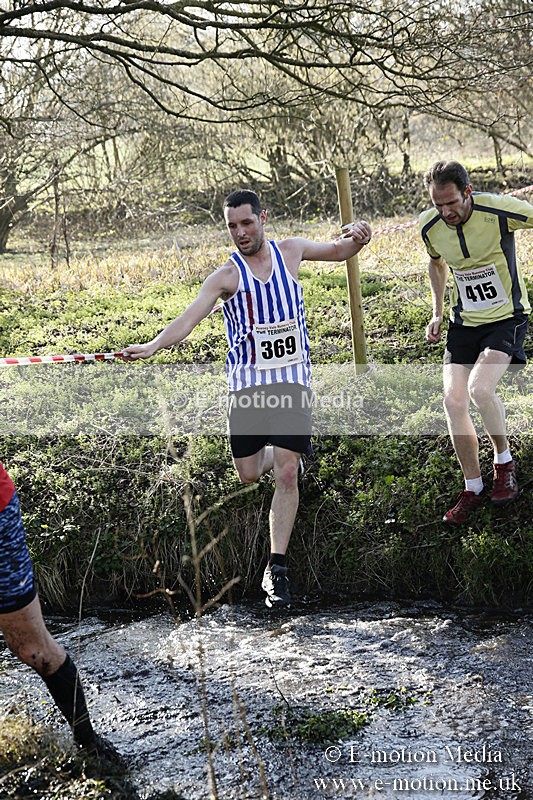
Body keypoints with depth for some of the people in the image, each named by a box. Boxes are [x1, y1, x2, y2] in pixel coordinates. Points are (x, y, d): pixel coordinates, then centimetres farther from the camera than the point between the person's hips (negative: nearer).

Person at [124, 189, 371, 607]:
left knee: (286, 475, -10)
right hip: (246, 384, 0)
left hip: (293, 380, 0)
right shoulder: (227, 276, -6)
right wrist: (152, 345, -35)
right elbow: (190, 317, -18)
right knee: (249, 476, 7)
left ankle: (276, 569, -3)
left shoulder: (290, 250, 5)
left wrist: (356, 238, -1)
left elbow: (337, 251, 22)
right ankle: (280, 455, 44)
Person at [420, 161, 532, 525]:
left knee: (480, 388, -26)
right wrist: (437, 313, 13)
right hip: (464, 321, 5)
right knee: (454, 402, -6)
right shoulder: (430, 226, -6)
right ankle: (473, 487, 12)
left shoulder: (500, 209, -22)